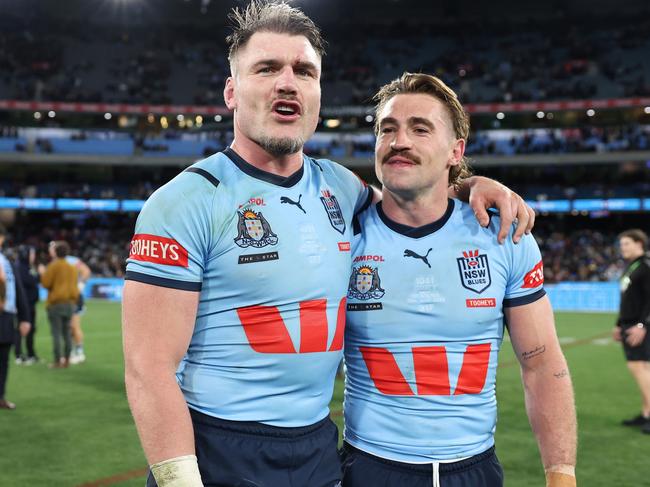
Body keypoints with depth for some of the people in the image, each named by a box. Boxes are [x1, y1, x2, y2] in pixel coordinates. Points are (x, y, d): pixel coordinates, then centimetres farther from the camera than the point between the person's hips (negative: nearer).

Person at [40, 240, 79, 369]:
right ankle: (67, 359, 11)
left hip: (56, 302, -6)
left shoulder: (53, 266, -9)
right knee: (67, 332, 10)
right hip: (70, 302, 6)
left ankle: (58, 361, -6)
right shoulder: (72, 267, 11)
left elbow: (46, 283, -9)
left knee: (56, 333, -5)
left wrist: (43, 274, 6)